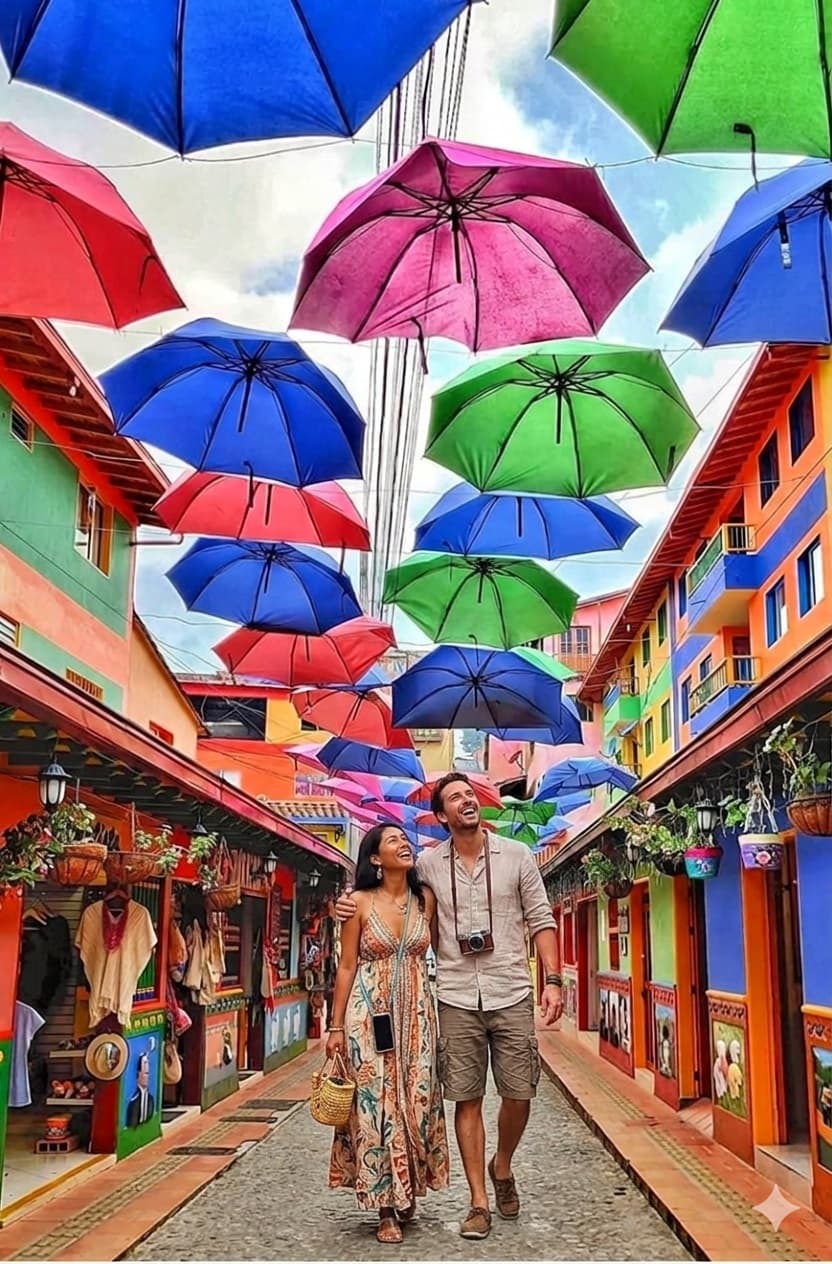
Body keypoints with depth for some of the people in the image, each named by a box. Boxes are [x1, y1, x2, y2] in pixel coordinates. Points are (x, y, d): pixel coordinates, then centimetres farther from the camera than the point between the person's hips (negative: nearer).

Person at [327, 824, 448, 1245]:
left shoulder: (425, 899, 5)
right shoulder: (360, 902, -3)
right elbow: (347, 967, -1)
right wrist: (336, 1026, -2)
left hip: (416, 1012, 3)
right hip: (371, 1013, -3)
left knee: (416, 1101, 4)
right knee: (376, 1103, -1)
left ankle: (408, 1193, 23)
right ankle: (387, 1208, 8)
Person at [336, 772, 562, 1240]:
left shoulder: (517, 855, 2)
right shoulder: (428, 864, 3)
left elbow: (541, 920, 3)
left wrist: (553, 979, -5)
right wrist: (353, 903, -3)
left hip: (511, 994, 0)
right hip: (456, 999, 0)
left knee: (519, 1093, 3)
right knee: (467, 1099, 3)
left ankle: (502, 1167, 33)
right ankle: (479, 1203, 15)